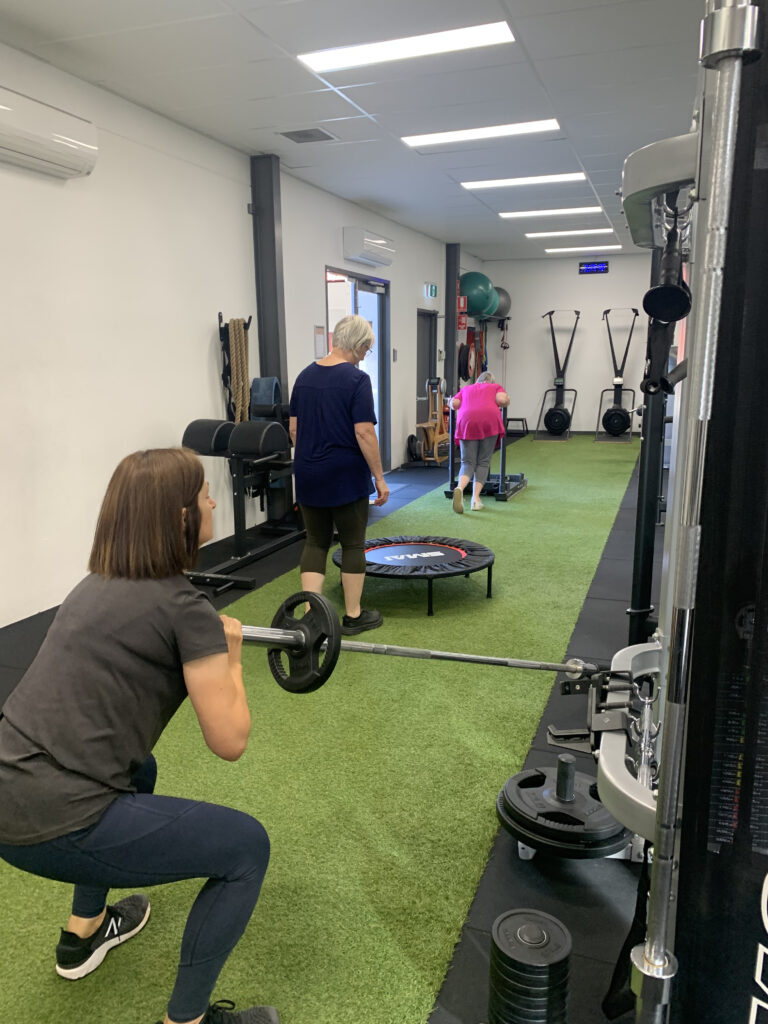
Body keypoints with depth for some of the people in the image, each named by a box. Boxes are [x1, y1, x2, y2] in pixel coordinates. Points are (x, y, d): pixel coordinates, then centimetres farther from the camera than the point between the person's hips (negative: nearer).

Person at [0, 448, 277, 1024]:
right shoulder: (184, 607, -12)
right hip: (53, 827, -9)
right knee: (246, 846, 5)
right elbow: (229, 740, -10)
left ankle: (85, 933, 46)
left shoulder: (99, 583, 11)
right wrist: (230, 654, 5)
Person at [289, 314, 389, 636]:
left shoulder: (305, 376, 7)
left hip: (308, 476, 6)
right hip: (346, 477, -5)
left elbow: (294, 428, 10)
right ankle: (353, 616, 17)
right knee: (353, 545, 8)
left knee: (315, 542, 13)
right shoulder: (356, 379, -13)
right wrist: (379, 477, -11)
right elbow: (364, 433, -18)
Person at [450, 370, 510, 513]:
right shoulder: (496, 387, 27)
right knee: (483, 462, 8)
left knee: (467, 463, 4)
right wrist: (506, 402, 27)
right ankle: (476, 499, -4)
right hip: (490, 420, -1)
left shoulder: (466, 389, 31)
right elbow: (502, 399, 6)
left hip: (467, 422, 1)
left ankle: (460, 488, -25)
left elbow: (454, 403, 16)